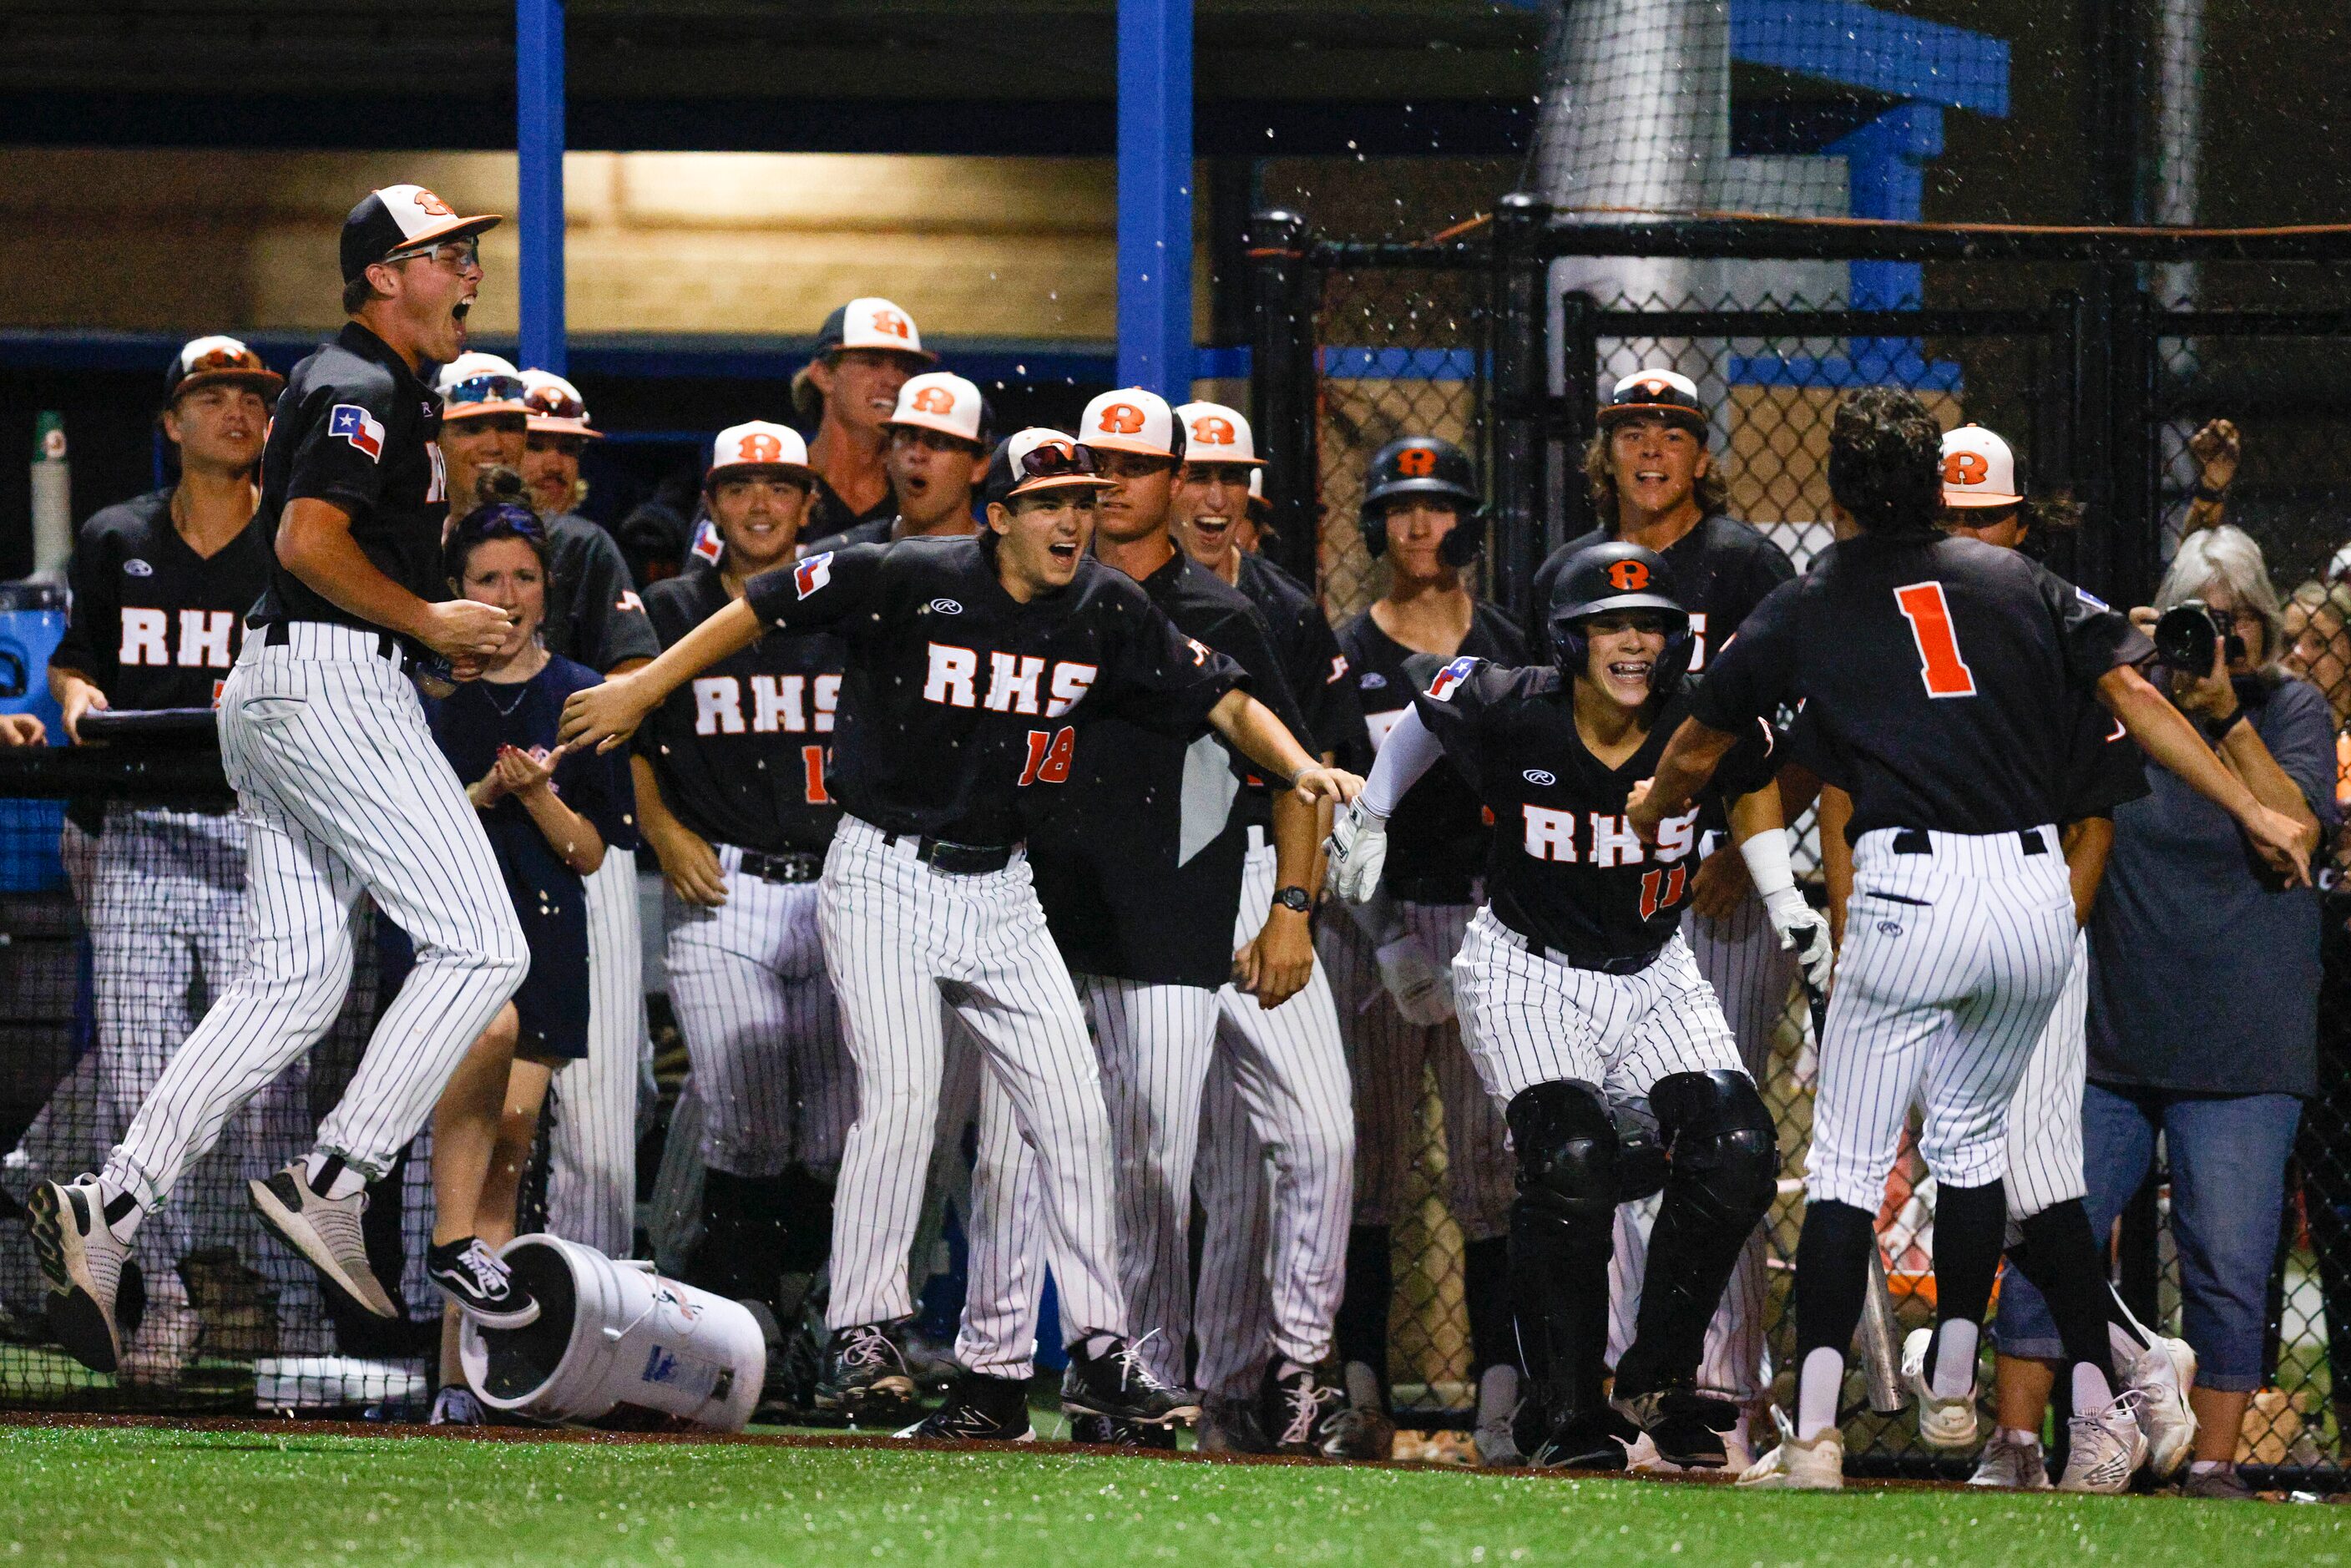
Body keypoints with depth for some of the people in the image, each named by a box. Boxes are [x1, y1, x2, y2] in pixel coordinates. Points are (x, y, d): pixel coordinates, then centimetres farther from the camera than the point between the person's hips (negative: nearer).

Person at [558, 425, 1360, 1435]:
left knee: (1073, 1114, -1)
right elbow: (765, 606, -4)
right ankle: (861, 1336, -7)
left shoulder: (1107, 614, 0)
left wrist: (1298, 767, -13)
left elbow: (1220, 700, 5)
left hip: (1001, 892, 5)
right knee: (900, 1098, -17)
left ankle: (1100, 1351, 5)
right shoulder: (906, 582, -13)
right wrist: (643, 690, -3)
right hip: (886, 883, -5)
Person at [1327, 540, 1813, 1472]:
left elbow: (1751, 781, 12)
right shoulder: (1510, 713, -18)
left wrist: (1783, 900, 9)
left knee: (1737, 1153, -15)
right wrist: (1369, 818, 16)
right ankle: (1573, 1414, -13)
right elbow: (1427, 716, 5)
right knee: (1570, 1162, -24)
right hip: (1528, 968, -3)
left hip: (1652, 974, 3)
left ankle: (1657, 1383, 2)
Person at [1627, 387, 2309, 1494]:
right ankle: (1949, 1394, 19)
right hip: (2037, 892, 3)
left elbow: (1698, 748, 20)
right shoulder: (2019, 582, 13)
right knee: (1971, 1136, 22)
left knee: (1849, 1163, 0)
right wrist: (2251, 813, 7)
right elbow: (2130, 693, 5)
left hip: (1912, 894, -3)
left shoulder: (1805, 608, 9)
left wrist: (1653, 810, 42)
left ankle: (1812, 1436, -11)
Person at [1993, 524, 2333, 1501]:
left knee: (2228, 1264, -4)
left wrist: (2229, 716, -15)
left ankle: (2212, 1461, 2)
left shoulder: (2291, 712, 5)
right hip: (2105, 1034, 1)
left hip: (2237, 1048, -1)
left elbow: (2294, 833, -8)